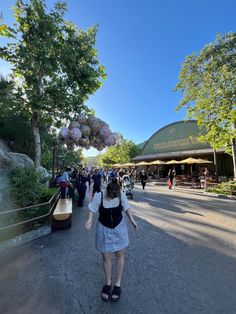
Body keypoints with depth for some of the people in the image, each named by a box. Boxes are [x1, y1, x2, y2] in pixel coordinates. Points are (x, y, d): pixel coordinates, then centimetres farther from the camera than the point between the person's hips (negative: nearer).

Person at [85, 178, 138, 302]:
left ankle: (118, 284, 42)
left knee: (119, 255, 16)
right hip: (104, 229, 0)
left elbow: (127, 207, -6)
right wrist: (90, 220, -27)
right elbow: (92, 209, -11)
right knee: (106, 257, 16)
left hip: (119, 228, 1)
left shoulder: (122, 195, -22)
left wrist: (132, 219, -17)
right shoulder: (98, 196, -25)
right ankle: (107, 283, 45)